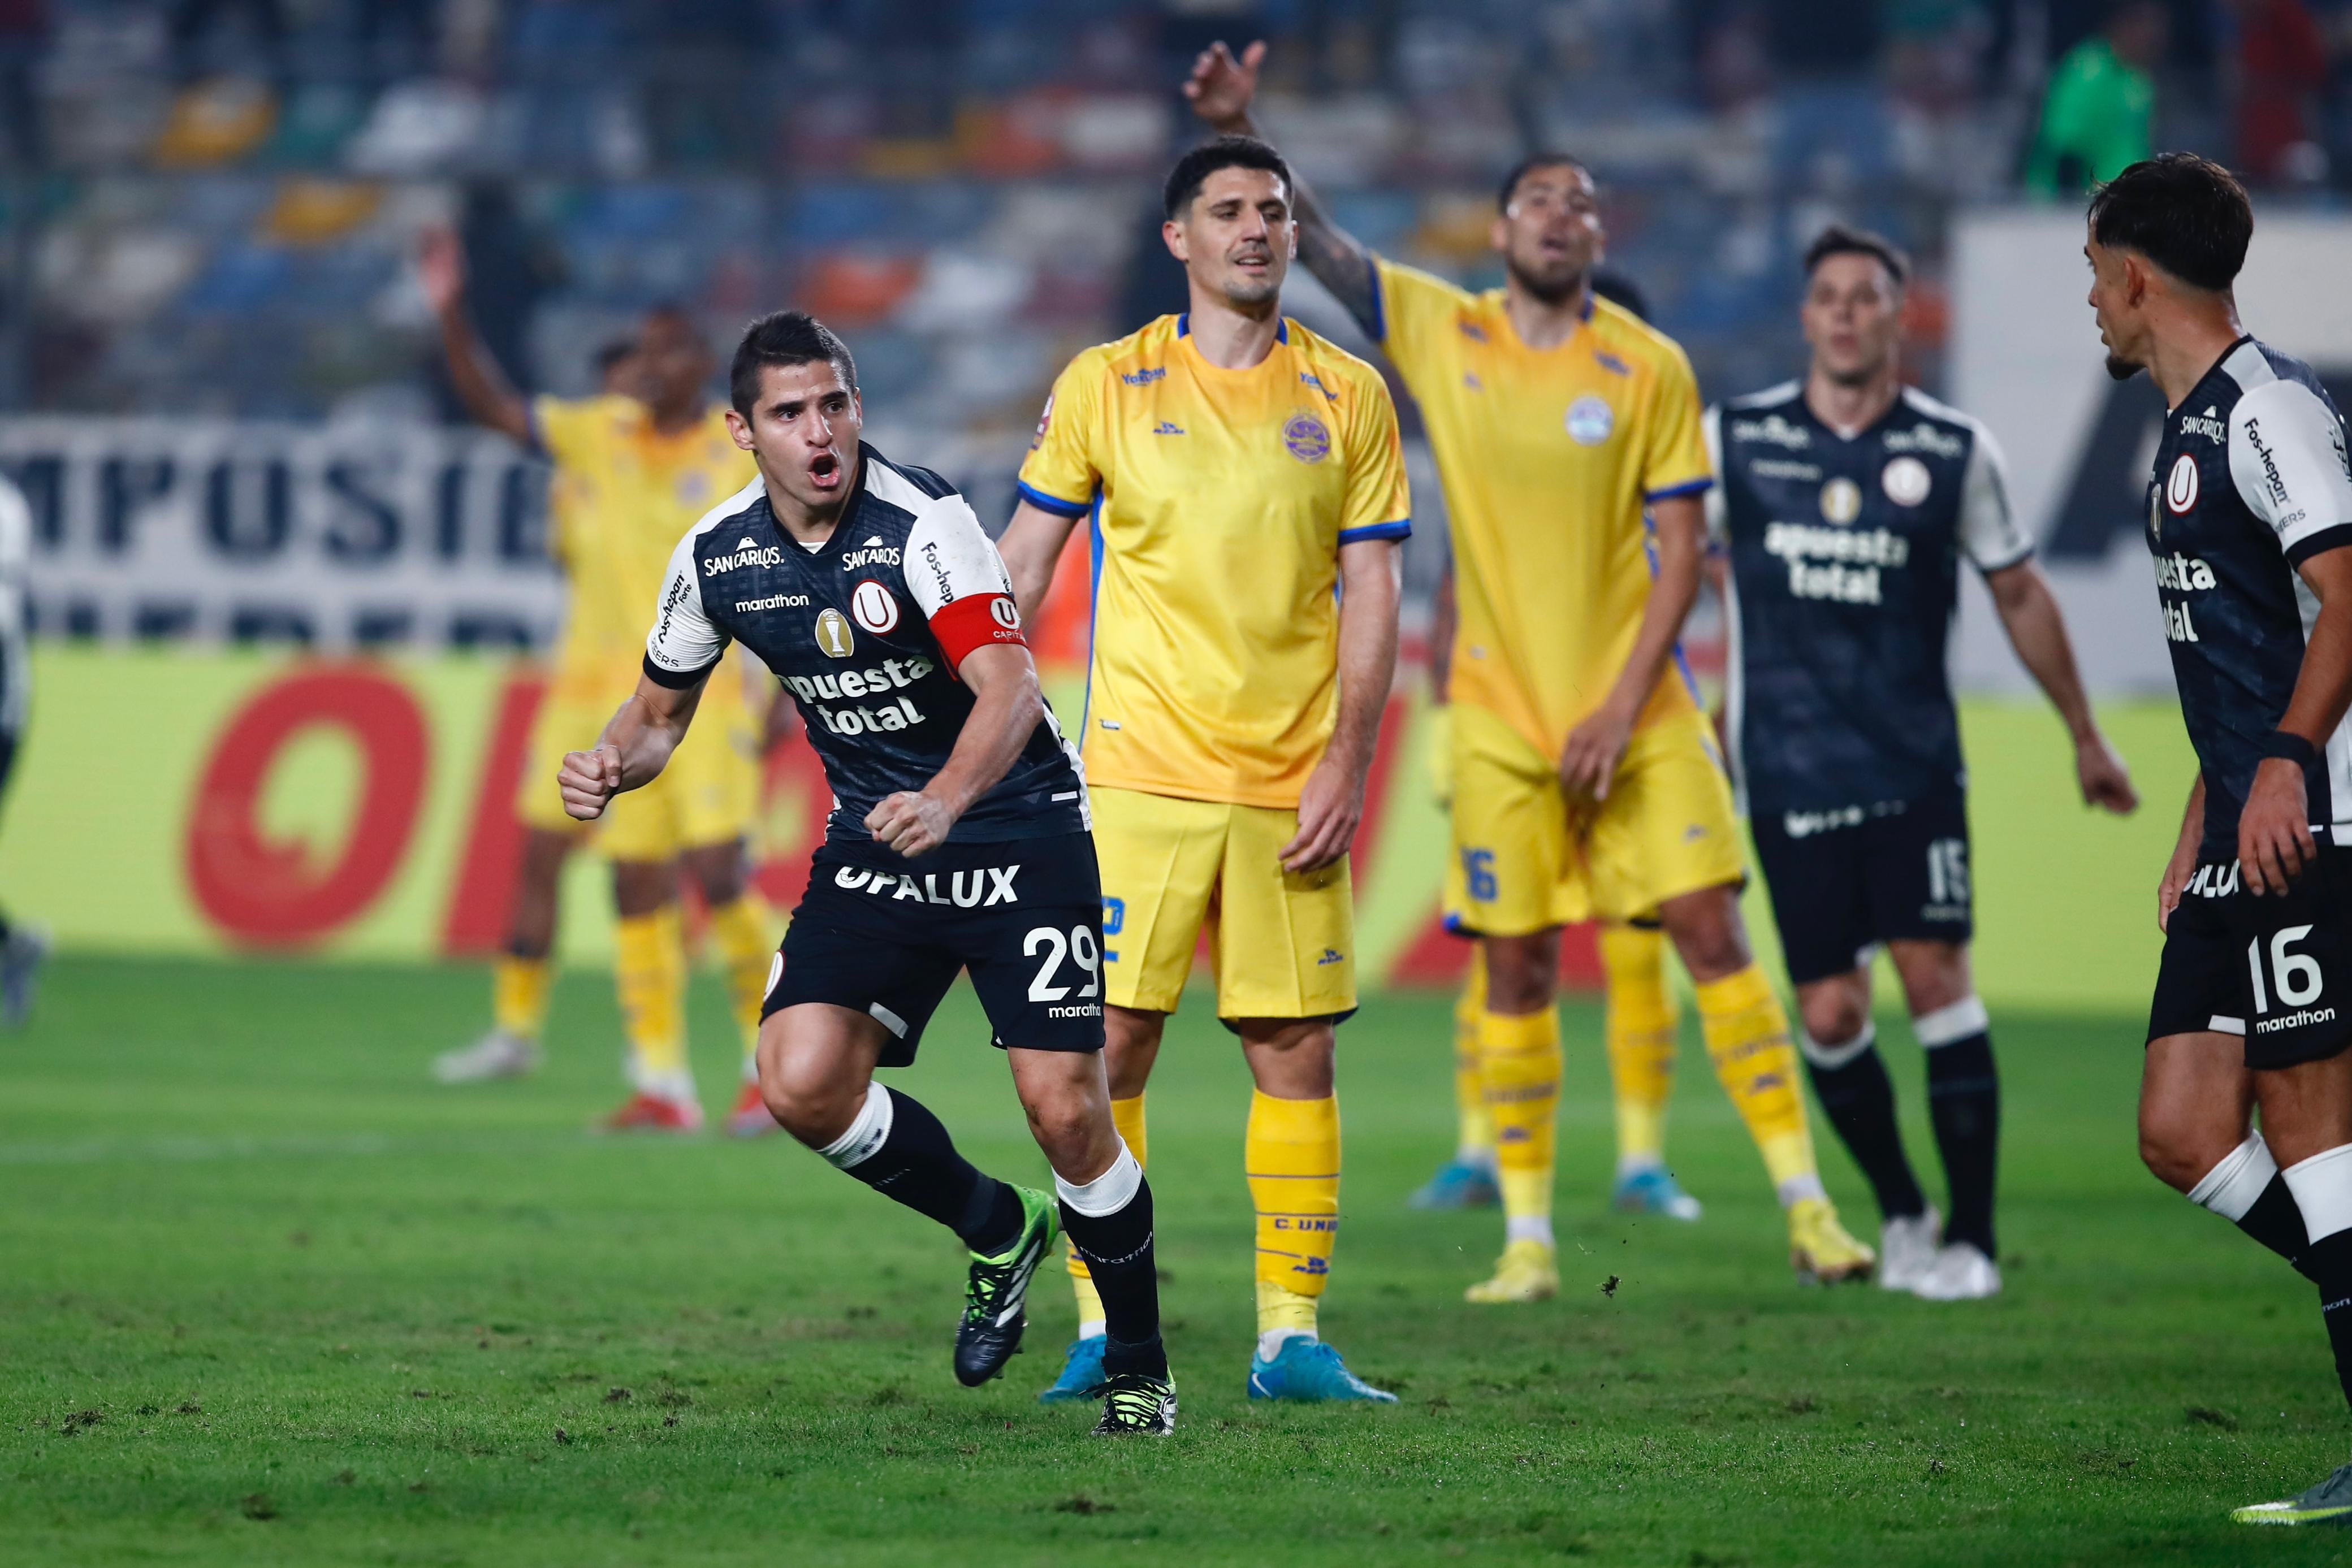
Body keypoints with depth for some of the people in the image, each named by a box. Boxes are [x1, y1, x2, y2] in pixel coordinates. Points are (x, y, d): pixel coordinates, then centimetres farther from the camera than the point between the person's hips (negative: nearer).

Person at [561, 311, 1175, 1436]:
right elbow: (662, 708, 12)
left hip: (1017, 827, -5)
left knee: (1065, 1110, -13)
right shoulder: (716, 556, -3)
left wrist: (947, 801, -51)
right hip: (873, 840, 5)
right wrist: (613, 765, -12)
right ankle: (996, 1233, 13)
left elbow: (1011, 686, -33)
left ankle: (1137, 1368, 10)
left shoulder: (920, 522, -21)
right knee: (802, 1083, -15)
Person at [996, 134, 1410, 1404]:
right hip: (1141, 771, -1)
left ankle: (1291, 1336, 6)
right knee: (1111, 1040, -5)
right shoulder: (1104, 385, 5)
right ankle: (1103, 1332, 2)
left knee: (1296, 1050, 0)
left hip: (1293, 782, 1)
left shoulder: (1348, 395, 7)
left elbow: (1370, 594, 6)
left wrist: (1347, 763, -3)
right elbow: (1023, 565, 10)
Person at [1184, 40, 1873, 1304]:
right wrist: (1239, 134, -21)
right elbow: (1308, 234, -3)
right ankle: (1528, 1238, 9)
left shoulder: (1651, 370, -2)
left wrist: (1624, 710, -11)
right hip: (1501, 719, 1)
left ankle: (1806, 1204, -3)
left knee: (1712, 933, -7)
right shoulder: (1438, 332, 2)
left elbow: (1679, 551, -3)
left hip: (1634, 713, -1)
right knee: (1517, 966, 2)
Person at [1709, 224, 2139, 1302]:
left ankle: (1971, 1234, -7)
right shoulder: (1736, 438, 3)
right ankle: (1899, 1212, 19)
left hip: (1914, 761, -1)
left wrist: (2084, 736, 18)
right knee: (1829, 1014, -2)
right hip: (1790, 761, 1)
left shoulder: (1954, 452, 2)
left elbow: (2019, 594, 13)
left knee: (1935, 974, -13)